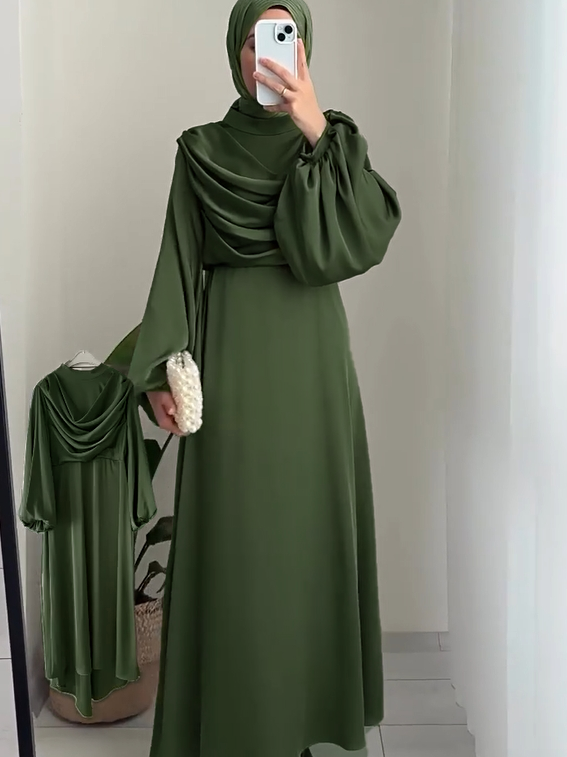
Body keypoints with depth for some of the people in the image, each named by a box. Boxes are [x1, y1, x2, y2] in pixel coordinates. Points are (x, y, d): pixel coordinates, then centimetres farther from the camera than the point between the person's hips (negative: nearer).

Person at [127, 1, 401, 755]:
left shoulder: (331, 140, 7)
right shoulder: (200, 150, 6)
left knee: (310, 522, 6)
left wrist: (318, 133, -18)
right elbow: (178, 263, 1)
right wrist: (162, 367, -10)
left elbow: (368, 236, -11)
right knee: (235, 536, 1)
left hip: (311, 358, 1)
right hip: (230, 359, -1)